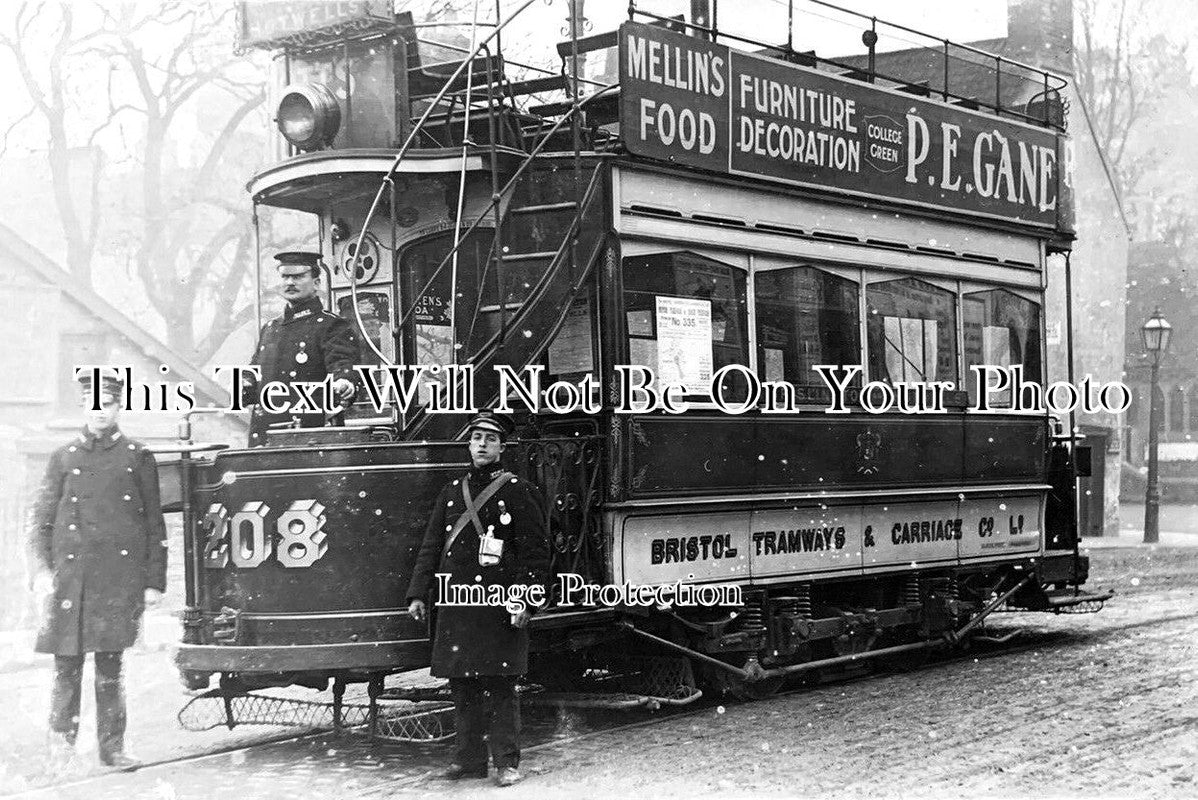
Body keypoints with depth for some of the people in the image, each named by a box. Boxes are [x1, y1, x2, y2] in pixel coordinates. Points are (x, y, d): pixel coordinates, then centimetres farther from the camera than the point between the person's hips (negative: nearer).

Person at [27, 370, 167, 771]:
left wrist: (154, 581, 3)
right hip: (70, 576, 1)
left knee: (110, 665, 1)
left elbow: (154, 524, 9)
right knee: (67, 665, 0)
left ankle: (112, 745, 8)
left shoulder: (138, 457, 9)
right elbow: (42, 519, 10)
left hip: (120, 578, 0)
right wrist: (41, 569, -3)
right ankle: (61, 744, 8)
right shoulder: (64, 457, 10)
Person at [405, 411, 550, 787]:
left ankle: (507, 761, 3)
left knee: (499, 685, -4)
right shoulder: (451, 493, 15)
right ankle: (470, 758, 16)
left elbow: (536, 551, -3)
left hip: (499, 603, -5)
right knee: (462, 685, 7)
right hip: (456, 604, 5)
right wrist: (417, 594, 9)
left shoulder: (517, 491, 1)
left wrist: (525, 601, -11)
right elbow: (430, 548, 17)